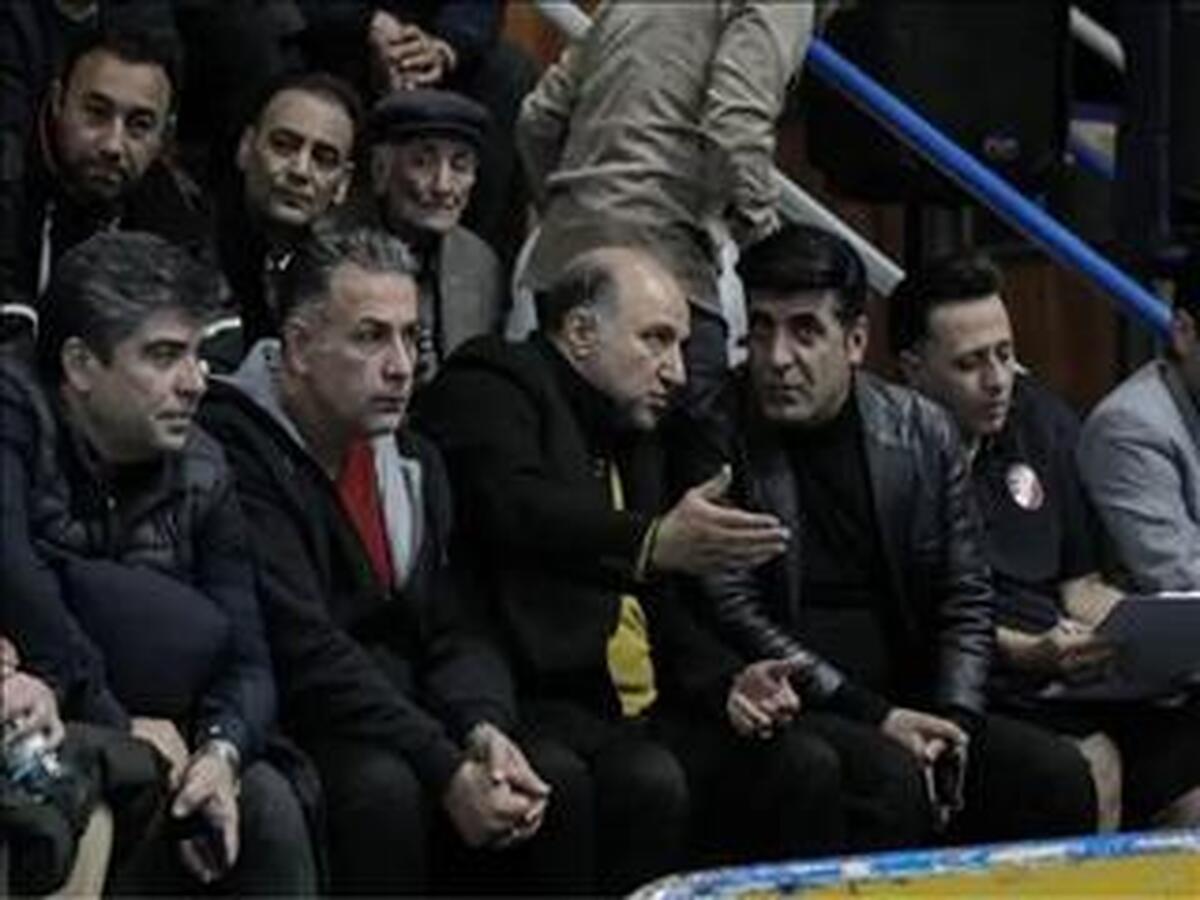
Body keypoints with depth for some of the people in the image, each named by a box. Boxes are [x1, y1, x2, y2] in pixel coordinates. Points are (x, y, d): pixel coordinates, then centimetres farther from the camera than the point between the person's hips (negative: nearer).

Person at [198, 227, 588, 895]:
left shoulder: (413, 460, 14)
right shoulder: (238, 447, -14)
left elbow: (454, 631, 12)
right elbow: (303, 651, -21)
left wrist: (484, 728, -13)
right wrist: (446, 771, -24)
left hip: (399, 723, 8)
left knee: (557, 782, -12)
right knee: (386, 788, -34)